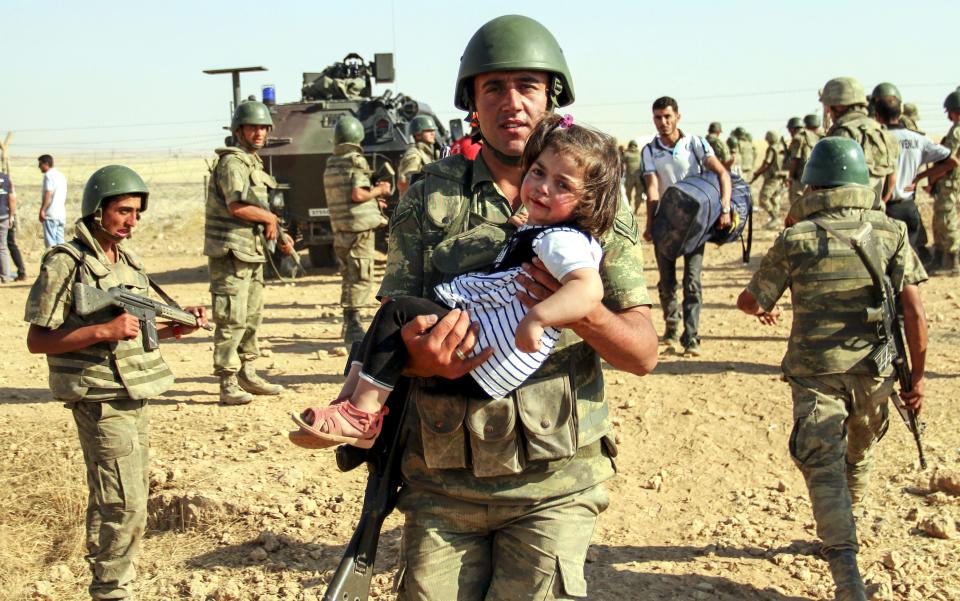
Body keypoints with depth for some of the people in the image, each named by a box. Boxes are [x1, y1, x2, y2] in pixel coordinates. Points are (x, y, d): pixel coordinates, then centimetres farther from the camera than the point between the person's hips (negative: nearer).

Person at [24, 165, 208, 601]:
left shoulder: (128, 260, 11)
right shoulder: (65, 263, -12)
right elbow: (37, 340, -14)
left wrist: (175, 328, 3)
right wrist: (102, 331, -23)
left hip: (133, 396, 8)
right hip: (99, 400, -8)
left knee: (122, 502, 15)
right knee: (123, 505, -8)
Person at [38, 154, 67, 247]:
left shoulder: (49, 175, -9)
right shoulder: (61, 175, 18)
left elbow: (48, 194, -18)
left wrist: (42, 210, -17)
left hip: (51, 215, -9)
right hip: (61, 214, 9)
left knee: (50, 243, -7)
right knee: (60, 242, 10)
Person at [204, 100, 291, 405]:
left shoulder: (254, 162, 19)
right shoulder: (232, 162, -12)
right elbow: (237, 206, -24)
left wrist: (279, 235, 11)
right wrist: (270, 218, -10)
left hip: (252, 254, 10)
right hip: (231, 253, -10)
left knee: (252, 317, 15)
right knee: (232, 320, -8)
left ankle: (247, 375, 26)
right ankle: (228, 384, -5)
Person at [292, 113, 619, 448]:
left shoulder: (562, 241, -17)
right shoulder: (536, 231, 16)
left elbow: (589, 288, -36)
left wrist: (537, 318, -46)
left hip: (486, 361, -11)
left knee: (398, 312, -14)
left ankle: (362, 416, -12)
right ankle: (350, 399, 8)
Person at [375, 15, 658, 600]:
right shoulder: (428, 199, 3)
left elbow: (643, 353, -2)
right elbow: (391, 328, 2)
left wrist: (582, 313, -24)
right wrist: (420, 357, -23)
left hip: (552, 482, -1)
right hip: (442, 479, 1)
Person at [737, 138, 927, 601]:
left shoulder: (796, 239, -6)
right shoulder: (891, 232, -2)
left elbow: (748, 301, 4)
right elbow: (914, 311, -7)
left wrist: (764, 309, 28)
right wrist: (917, 375, 2)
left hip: (815, 371, -3)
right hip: (873, 371, 3)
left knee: (824, 468, 0)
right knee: (859, 457, 24)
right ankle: (841, 528, 44)